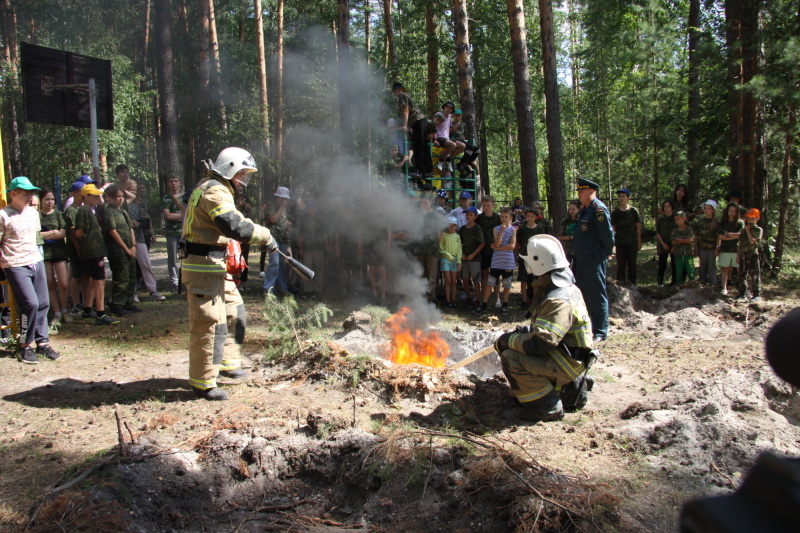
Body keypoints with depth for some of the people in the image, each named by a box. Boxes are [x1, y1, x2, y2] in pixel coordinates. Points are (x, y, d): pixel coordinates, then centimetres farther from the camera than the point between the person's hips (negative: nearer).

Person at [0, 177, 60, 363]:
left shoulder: (33, 212, 11)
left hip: (36, 262, 6)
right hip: (16, 266, -6)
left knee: (43, 303, 4)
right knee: (31, 304, -13)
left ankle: (42, 342, 14)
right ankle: (25, 346, 2)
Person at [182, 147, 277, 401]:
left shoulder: (216, 189, 19)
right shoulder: (214, 191, -16)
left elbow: (230, 225, 21)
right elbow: (236, 226, -28)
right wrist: (266, 237, -17)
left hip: (217, 267, 11)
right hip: (204, 268, -11)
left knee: (235, 313, 19)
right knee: (211, 324, -7)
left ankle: (227, 362, 33)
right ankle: (202, 382, 3)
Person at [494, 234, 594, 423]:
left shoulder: (559, 300, -28)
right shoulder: (563, 287, 7)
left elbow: (540, 343, -34)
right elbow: (546, 325, 20)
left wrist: (509, 340, -19)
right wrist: (523, 332, 9)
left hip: (568, 362, -10)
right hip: (564, 353, 11)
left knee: (511, 358, -25)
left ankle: (548, 408, -12)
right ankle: (573, 383, 23)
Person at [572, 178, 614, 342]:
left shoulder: (599, 209, -15)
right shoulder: (584, 209, 14)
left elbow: (608, 233, -17)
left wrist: (607, 253, -7)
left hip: (594, 260, -10)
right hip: (581, 259, 10)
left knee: (597, 296, -3)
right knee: (582, 293, 17)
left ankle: (600, 332, 5)